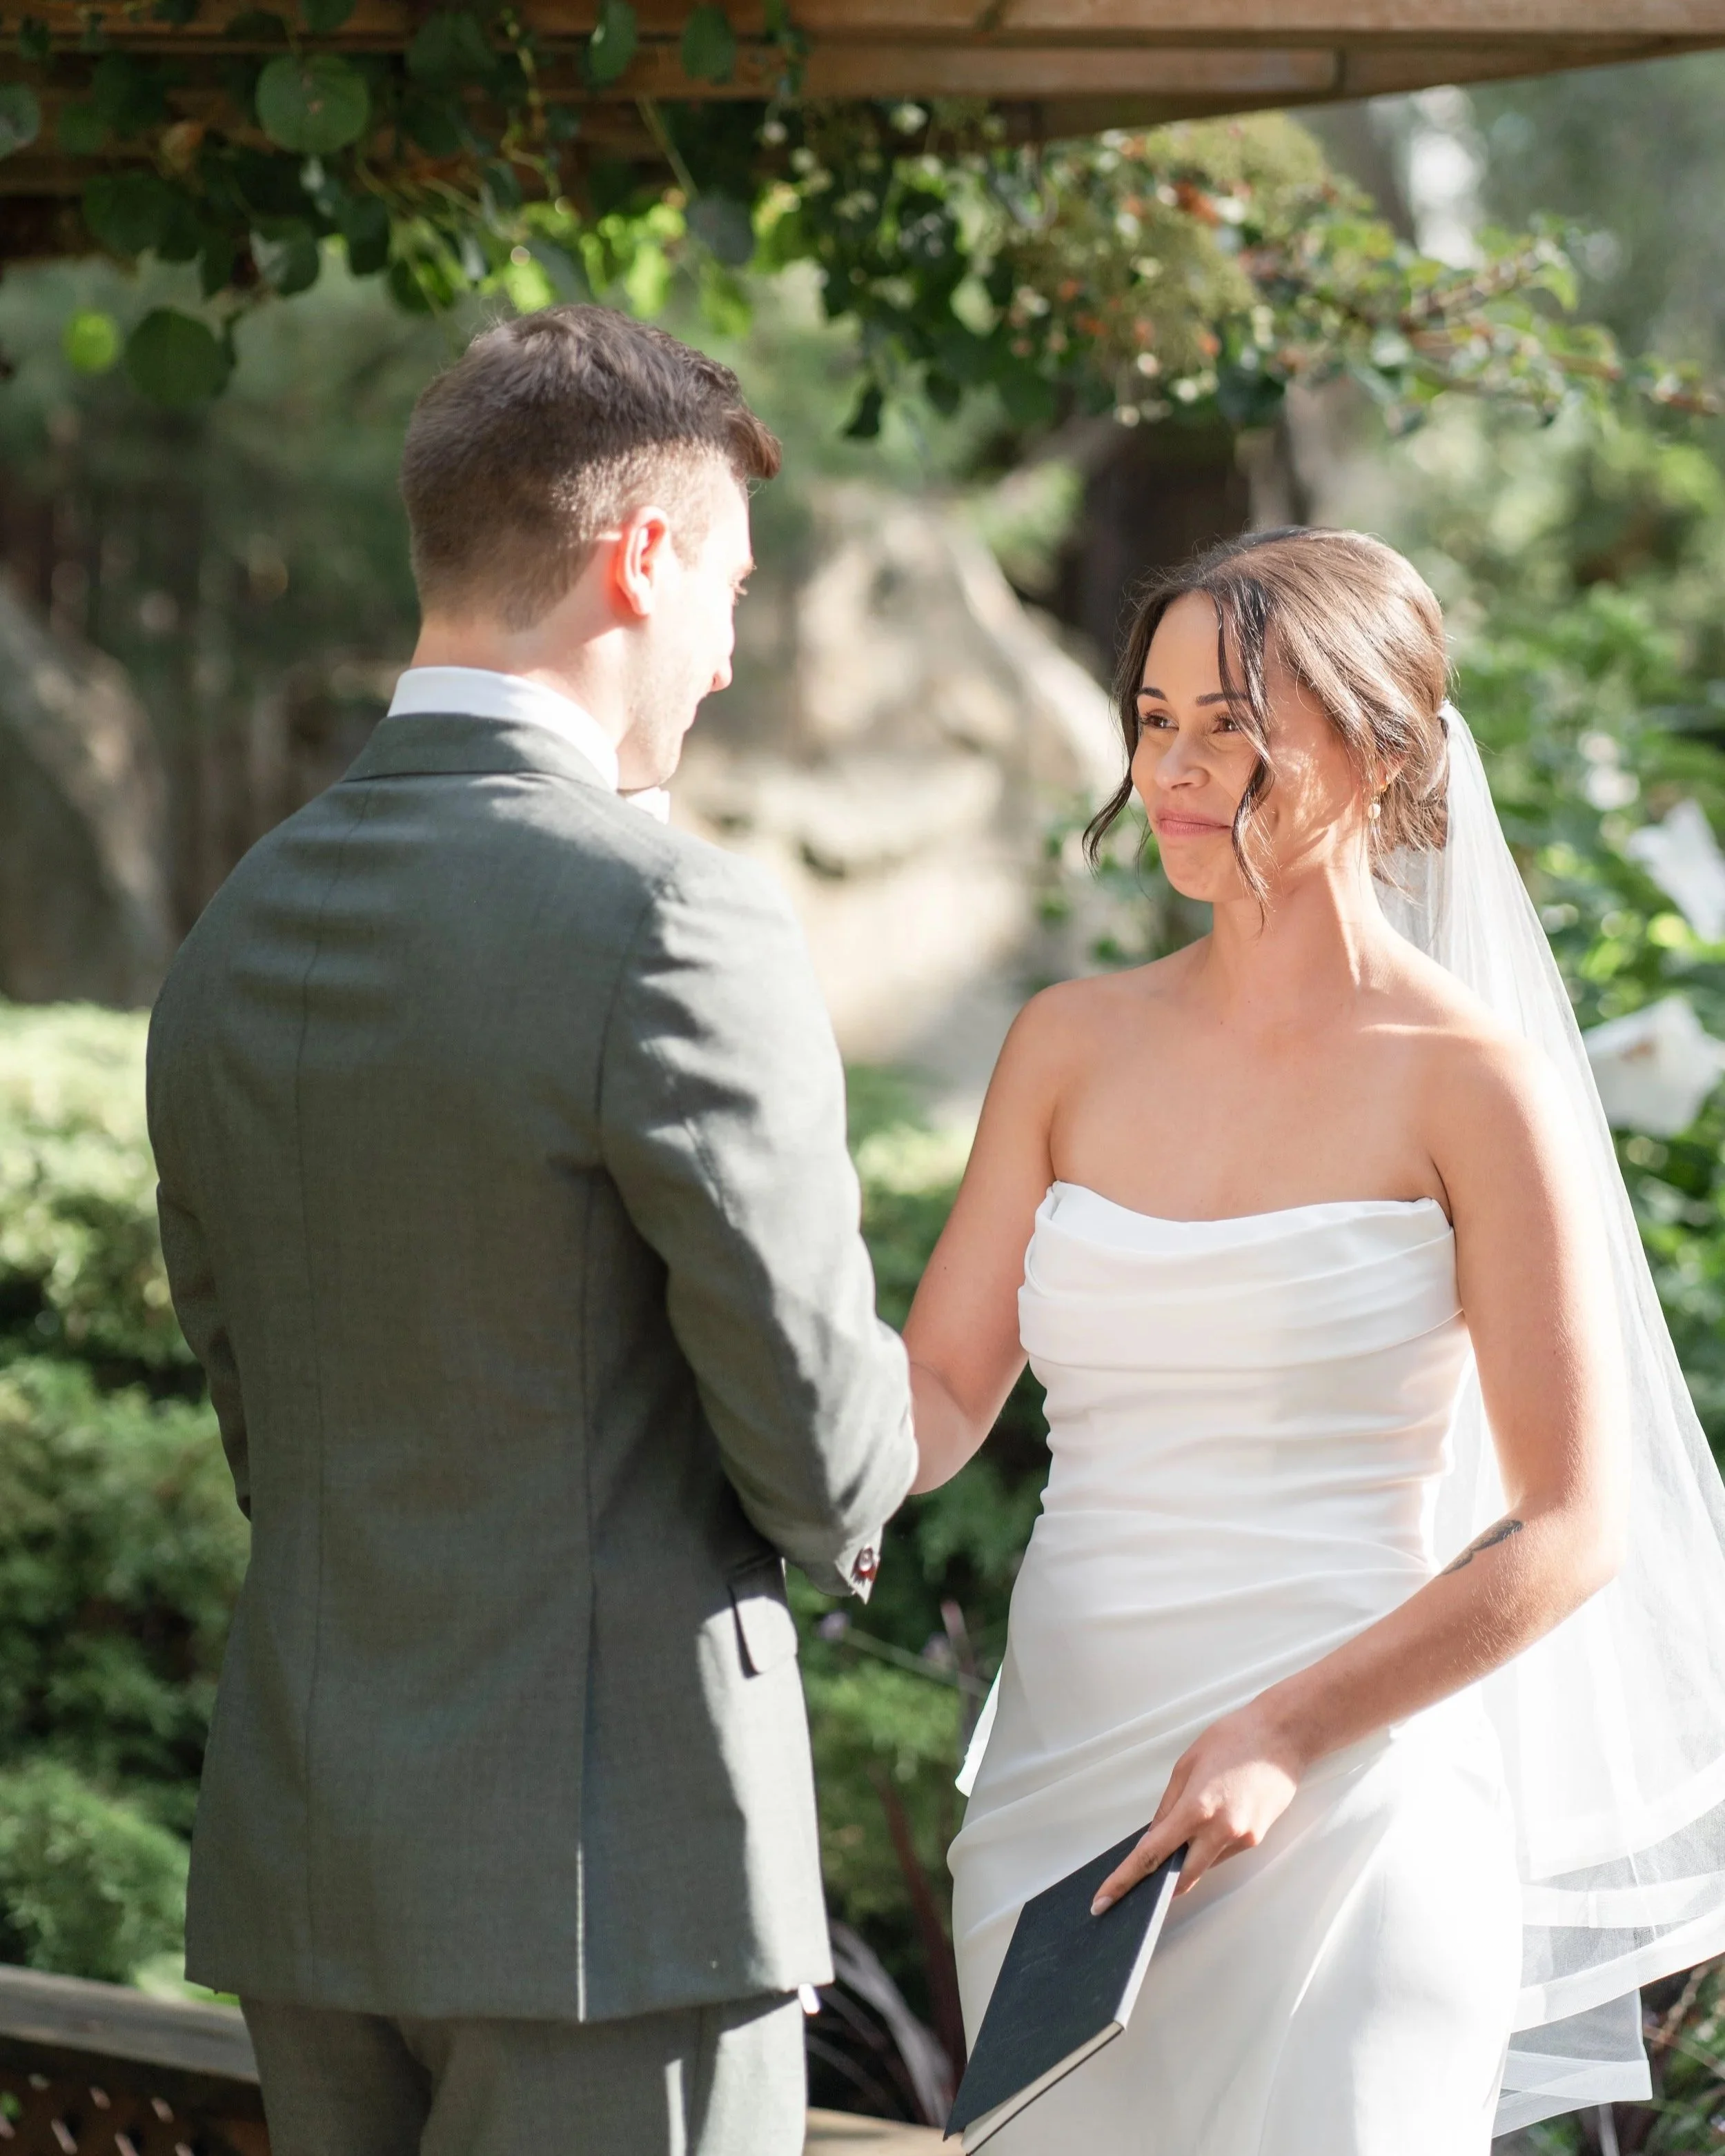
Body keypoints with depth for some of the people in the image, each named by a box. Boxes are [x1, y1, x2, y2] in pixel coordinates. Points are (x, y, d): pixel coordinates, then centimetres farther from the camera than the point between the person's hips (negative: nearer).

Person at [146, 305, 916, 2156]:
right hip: (601, 1868, -7)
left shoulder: (238, 929, 7)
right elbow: (821, 1448, -14)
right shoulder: (673, 925, -16)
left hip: (301, 1860, 7)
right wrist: (832, 1503, 10)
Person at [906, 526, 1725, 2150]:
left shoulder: (1470, 1082, -5)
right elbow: (936, 1402, 7)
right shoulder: (1071, 1046, 9)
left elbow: (1570, 1528, -7)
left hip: (1339, 1820, -4)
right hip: (1063, 1805, 4)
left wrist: (1288, 1737, -15)